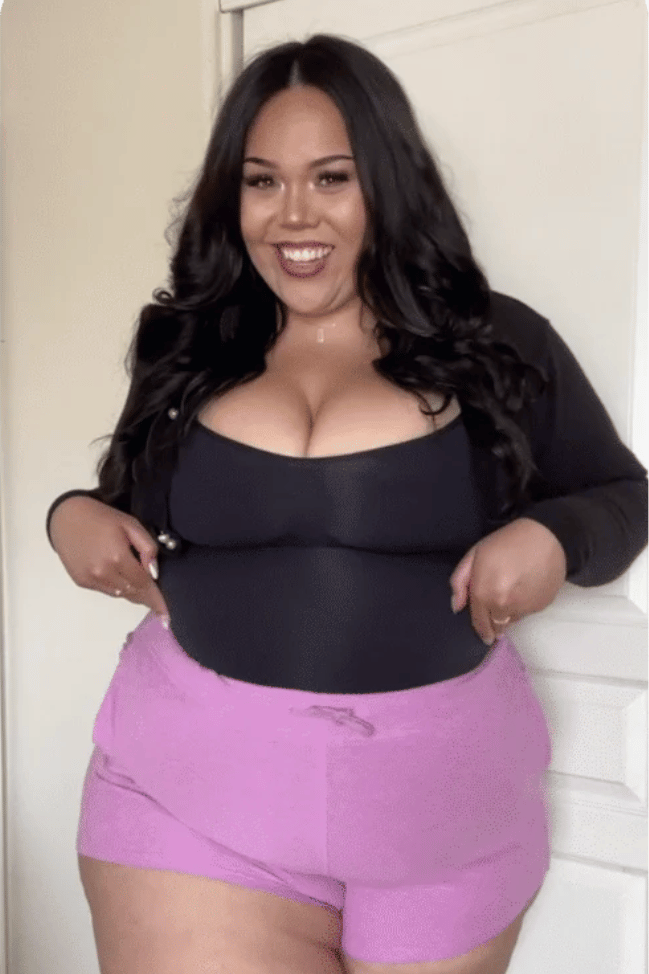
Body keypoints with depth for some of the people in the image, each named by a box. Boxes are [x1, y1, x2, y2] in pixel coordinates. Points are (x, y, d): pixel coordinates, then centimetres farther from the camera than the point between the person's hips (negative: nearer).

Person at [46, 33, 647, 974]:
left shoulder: (498, 344, -3)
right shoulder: (187, 350, 4)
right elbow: (131, 508, 17)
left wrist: (554, 538, -14)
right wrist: (74, 516, -5)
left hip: (443, 797, 0)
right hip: (192, 788, 1)